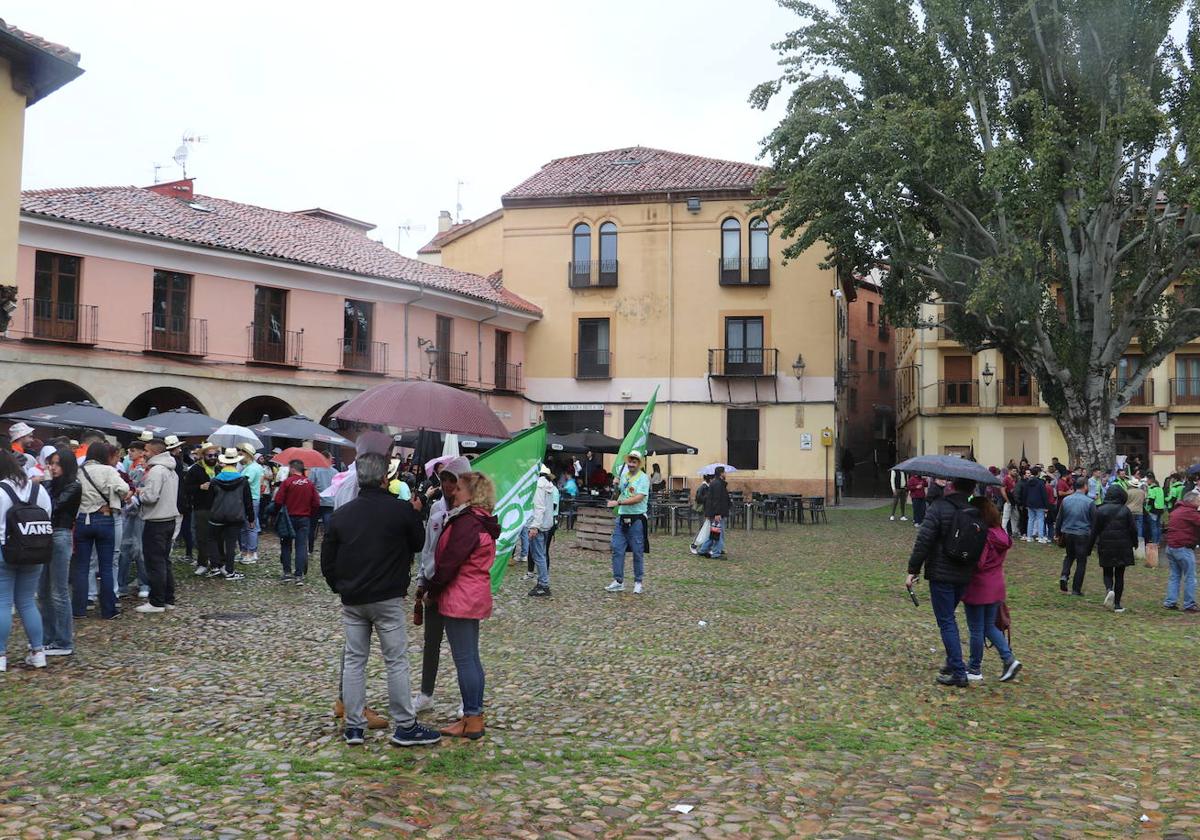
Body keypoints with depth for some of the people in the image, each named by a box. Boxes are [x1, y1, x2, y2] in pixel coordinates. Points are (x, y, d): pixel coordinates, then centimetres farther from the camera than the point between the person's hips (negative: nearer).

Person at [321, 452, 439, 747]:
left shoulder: (340, 515, 3)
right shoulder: (401, 510, -10)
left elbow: (327, 560, 7)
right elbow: (418, 543, 5)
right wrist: (414, 512, 20)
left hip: (351, 600, 4)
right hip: (388, 599, -4)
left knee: (353, 660, 11)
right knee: (396, 661, 3)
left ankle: (353, 726, 16)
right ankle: (405, 726, 8)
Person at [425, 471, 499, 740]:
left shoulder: (468, 522, -18)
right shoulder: (481, 521, 14)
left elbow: (450, 561, -18)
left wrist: (431, 588, -6)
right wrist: (435, 587, 17)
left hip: (460, 598, -10)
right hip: (474, 597, 10)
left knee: (464, 658, -4)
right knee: (471, 657, 14)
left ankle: (472, 721, 0)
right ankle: (475, 716, 20)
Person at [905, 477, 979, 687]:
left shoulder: (939, 508, -14)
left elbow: (923, 541, -18)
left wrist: (913, 570, -12)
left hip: (941, 575, -6)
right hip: (965, 576, 6)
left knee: (946, 622, 0)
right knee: (949, 618, 23)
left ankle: (958, 672, -2)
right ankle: (953, 663, 28)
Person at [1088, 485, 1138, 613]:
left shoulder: (1100, 510, -3)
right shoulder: (1125, 510, -5)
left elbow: (1094, 531, -1)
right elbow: (1133, 529, -1)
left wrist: (1090, 548, 6)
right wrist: (1135, 543, 16)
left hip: (1105, 546, 0)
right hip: (1123, 547, 0)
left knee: (1107, 572, 12)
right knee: (1119, 575, 7)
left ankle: (1109, 589, -19)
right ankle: (1117, 604, 7)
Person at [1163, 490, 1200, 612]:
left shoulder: (1176, 511, 16)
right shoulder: (1189, 512, -14)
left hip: (1171, 546, 9)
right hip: (1183, 549, -9)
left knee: (1175, 576, 13)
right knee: (1190, 577, 0)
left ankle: (1170, 602, 12)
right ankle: (1189, 605, 2)